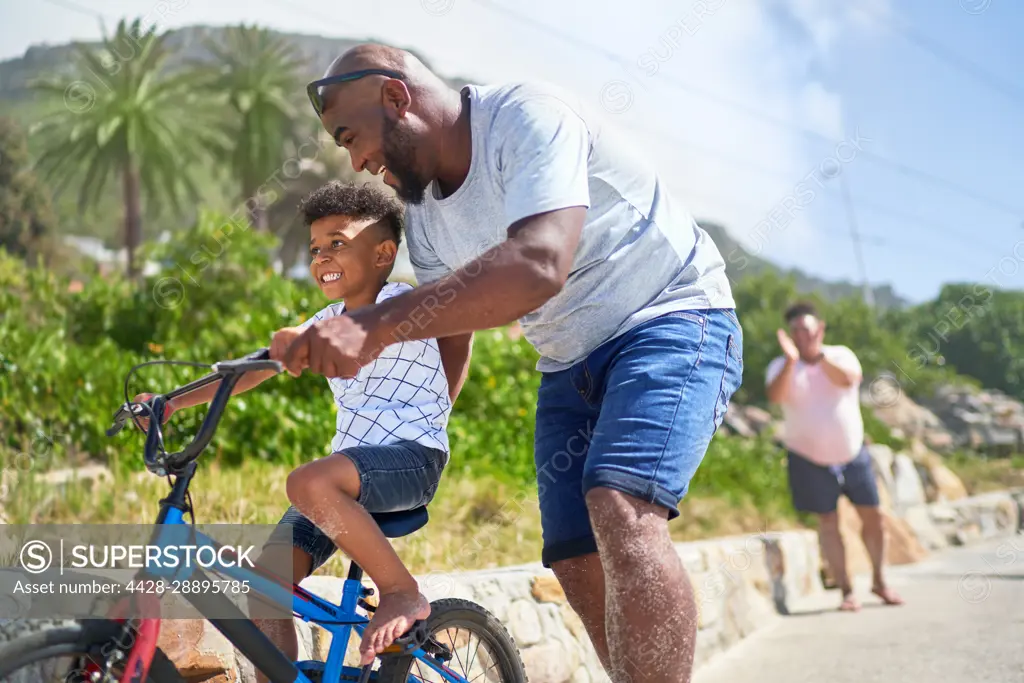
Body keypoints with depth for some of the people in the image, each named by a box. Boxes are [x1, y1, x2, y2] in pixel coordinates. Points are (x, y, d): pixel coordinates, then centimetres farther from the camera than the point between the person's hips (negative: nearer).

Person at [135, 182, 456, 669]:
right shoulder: (328, 322, 17)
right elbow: (254, 370, 16)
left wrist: (309, 340, -44)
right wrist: (174, 402, 8)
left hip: (411, 459, -7)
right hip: (350, 464, 8)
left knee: (310, 483, -36)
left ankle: (402, 594, -20)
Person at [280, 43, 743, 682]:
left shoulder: (528, 116, -21)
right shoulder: (424, 209, 4)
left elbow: (539, 265, -38)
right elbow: (448, 334, 12)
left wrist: (375, 326, -43)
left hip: (672, 317, -8)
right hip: (571, 365, 8)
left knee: (619, 509, -30)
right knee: (578, 565, -2)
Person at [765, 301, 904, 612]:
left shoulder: (840, 355, -2)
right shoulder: (781, 366, -5)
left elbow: (849, 379, -24)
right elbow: (775, 396, -26)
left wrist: (819, 355, -34)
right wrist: (791, 359, -36)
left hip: (853, 452, 2)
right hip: (810, 458, -2)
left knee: (873, 516, 6)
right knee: (828, 522, 0)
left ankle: (879, 580, 25)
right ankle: (846, 591, 8)